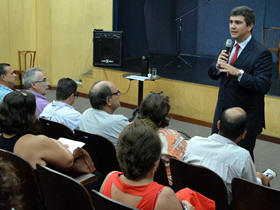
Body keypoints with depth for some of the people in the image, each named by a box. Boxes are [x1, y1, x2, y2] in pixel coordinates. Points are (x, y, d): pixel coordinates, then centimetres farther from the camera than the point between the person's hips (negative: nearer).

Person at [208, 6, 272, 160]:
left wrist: (238, 73, -34)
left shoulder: (261, 53, -16)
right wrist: (217, 65, -13)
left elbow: (263, 86, -24)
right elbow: (213, 74, 10)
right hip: (222, 111, 7)